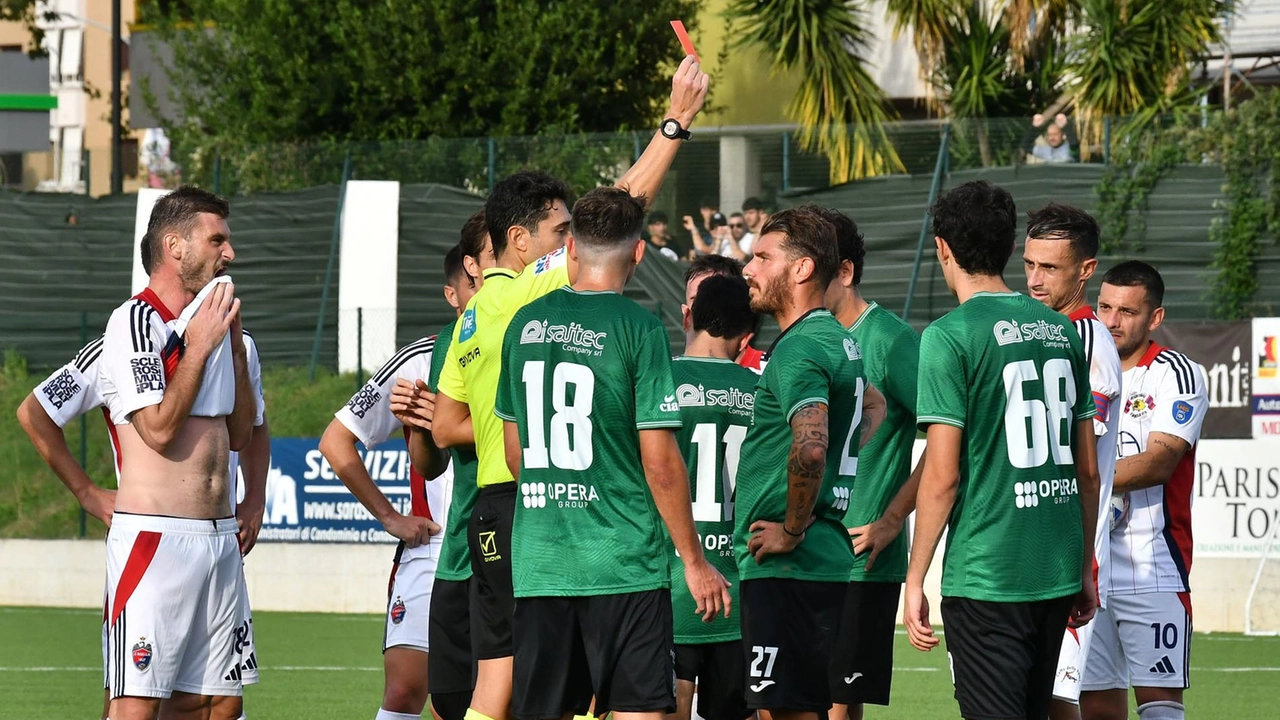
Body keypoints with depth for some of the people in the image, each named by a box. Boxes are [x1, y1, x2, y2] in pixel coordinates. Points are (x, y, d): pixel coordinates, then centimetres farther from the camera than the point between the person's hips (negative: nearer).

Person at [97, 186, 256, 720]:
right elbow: (159, 428, -17)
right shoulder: (134, 322, -7)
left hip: (219, 535, 8)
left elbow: (240, 435, 18)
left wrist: (234, 343, 11)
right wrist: (201, 346, -9)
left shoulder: (211, 324, 17)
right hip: (154, 536, -8)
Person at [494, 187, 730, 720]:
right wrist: (694, 561, -2)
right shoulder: (638, 329, -9)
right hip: (624, 562, -5)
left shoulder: (525, 323, 8)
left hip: (537, 560, 5)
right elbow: (659, 461, -11)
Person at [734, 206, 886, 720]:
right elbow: (875, 406, 36)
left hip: (787, 567, -10)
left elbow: (809, 446, -31)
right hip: (830, 558, 10)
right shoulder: (839, 340, 16)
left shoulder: (798, 350, -15)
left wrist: (792, 531, -19)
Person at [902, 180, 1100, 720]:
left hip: (984, 577, -6)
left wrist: (915, 580, -6)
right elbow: (1089, 471, 13)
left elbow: (942, 476, -12)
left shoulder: (949, 336, -9)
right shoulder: (1062, 332, 10)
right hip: (1058, 574, 6)